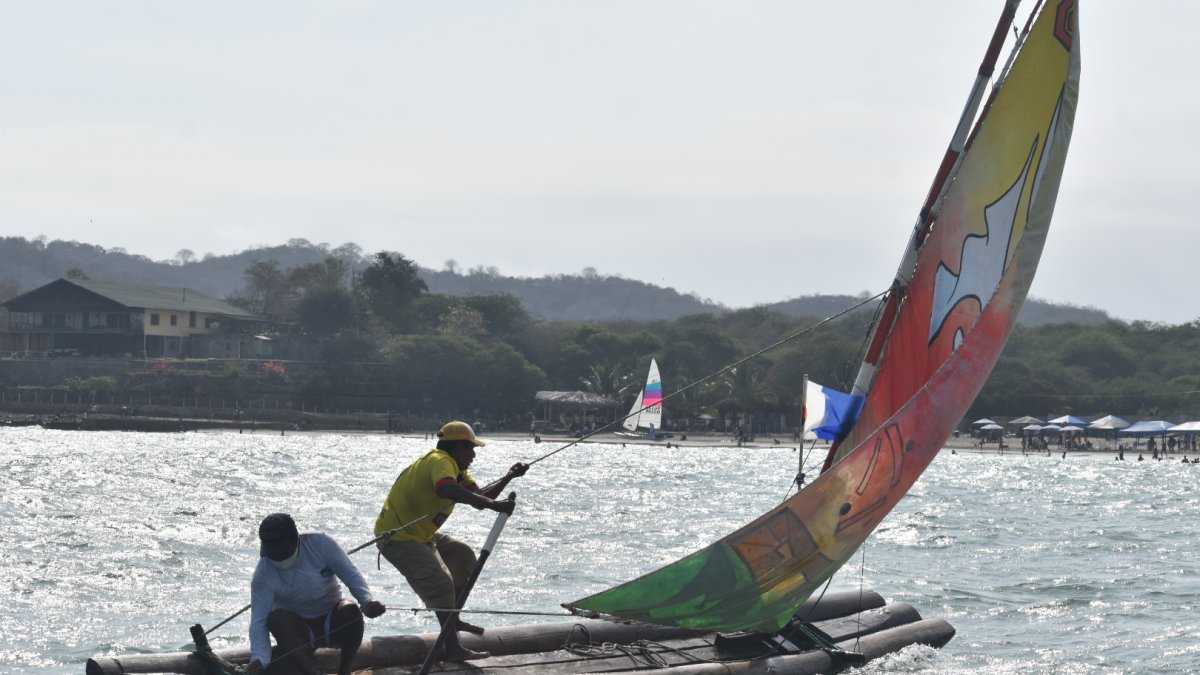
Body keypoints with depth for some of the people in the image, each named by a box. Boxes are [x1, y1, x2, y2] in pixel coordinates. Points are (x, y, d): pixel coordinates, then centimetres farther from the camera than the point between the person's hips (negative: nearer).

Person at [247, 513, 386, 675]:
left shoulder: (320, 543, -18)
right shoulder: (263, 575, -20)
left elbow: (351, 575, -14)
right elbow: (259, 620, -23)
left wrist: (368, 601, -33)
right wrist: (258, 659, -40)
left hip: (333, 624, 1)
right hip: (298, 633, -1)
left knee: (351, 611, -32)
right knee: (276, 618, -33)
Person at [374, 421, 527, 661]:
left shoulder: (455, 467, 13)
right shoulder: (440, 461, -21)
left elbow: (479, 495, 11)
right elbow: (448, 490, -42)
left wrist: (509, 477, -1)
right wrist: (493, 504, -46)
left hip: (419, 534, 11)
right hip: (396, 536, -11)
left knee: (463, 556, 21)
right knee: (440, 583, -23)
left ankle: (452, 620, 29)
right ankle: (453, 648, -29)